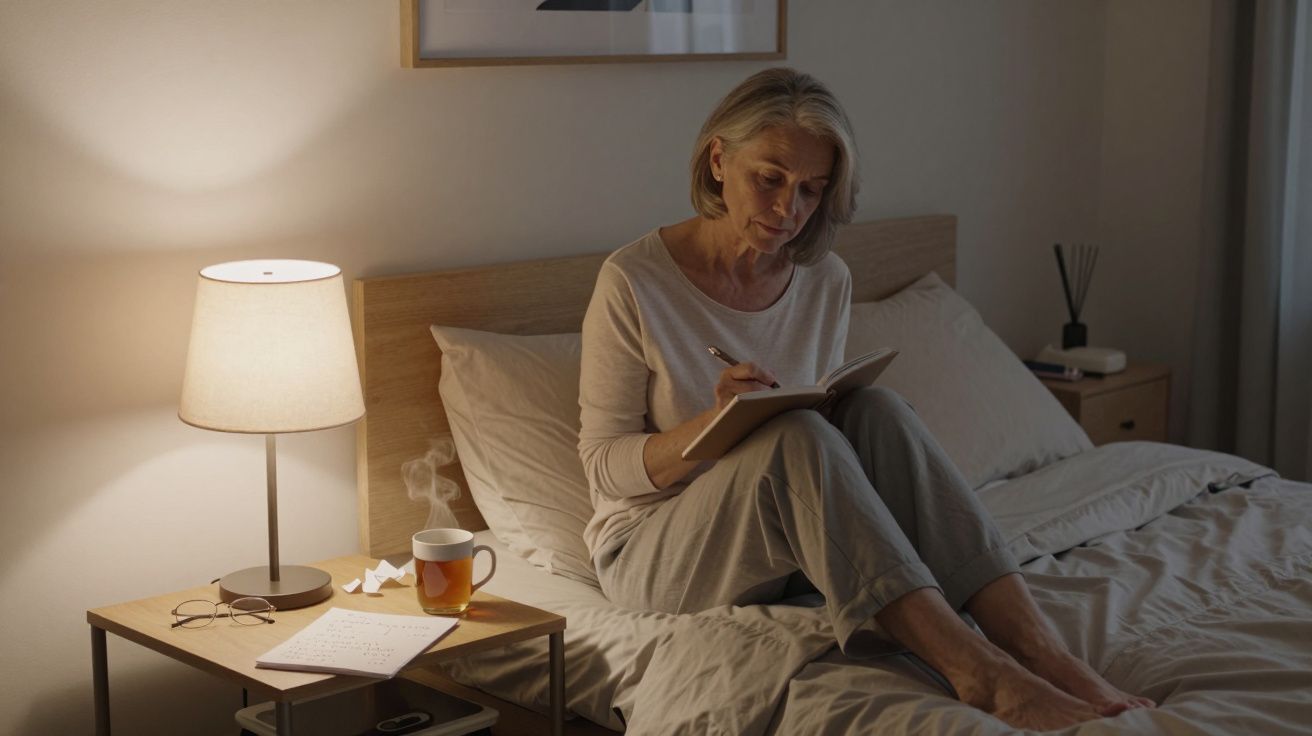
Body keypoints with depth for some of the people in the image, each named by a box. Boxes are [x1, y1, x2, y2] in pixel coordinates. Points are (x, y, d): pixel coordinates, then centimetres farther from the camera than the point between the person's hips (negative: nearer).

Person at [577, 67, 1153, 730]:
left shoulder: (826, 282, 2)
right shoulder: (635, 279, -14)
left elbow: (822, 442, 11)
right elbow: (603, 465, -11)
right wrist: (714, 424, -29)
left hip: (786, 540, 5)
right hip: (652, 550, -4)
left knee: (876, 410, -25)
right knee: (793, 435, -34)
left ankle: (1040, 649, -35)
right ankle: (974, 669, -42)